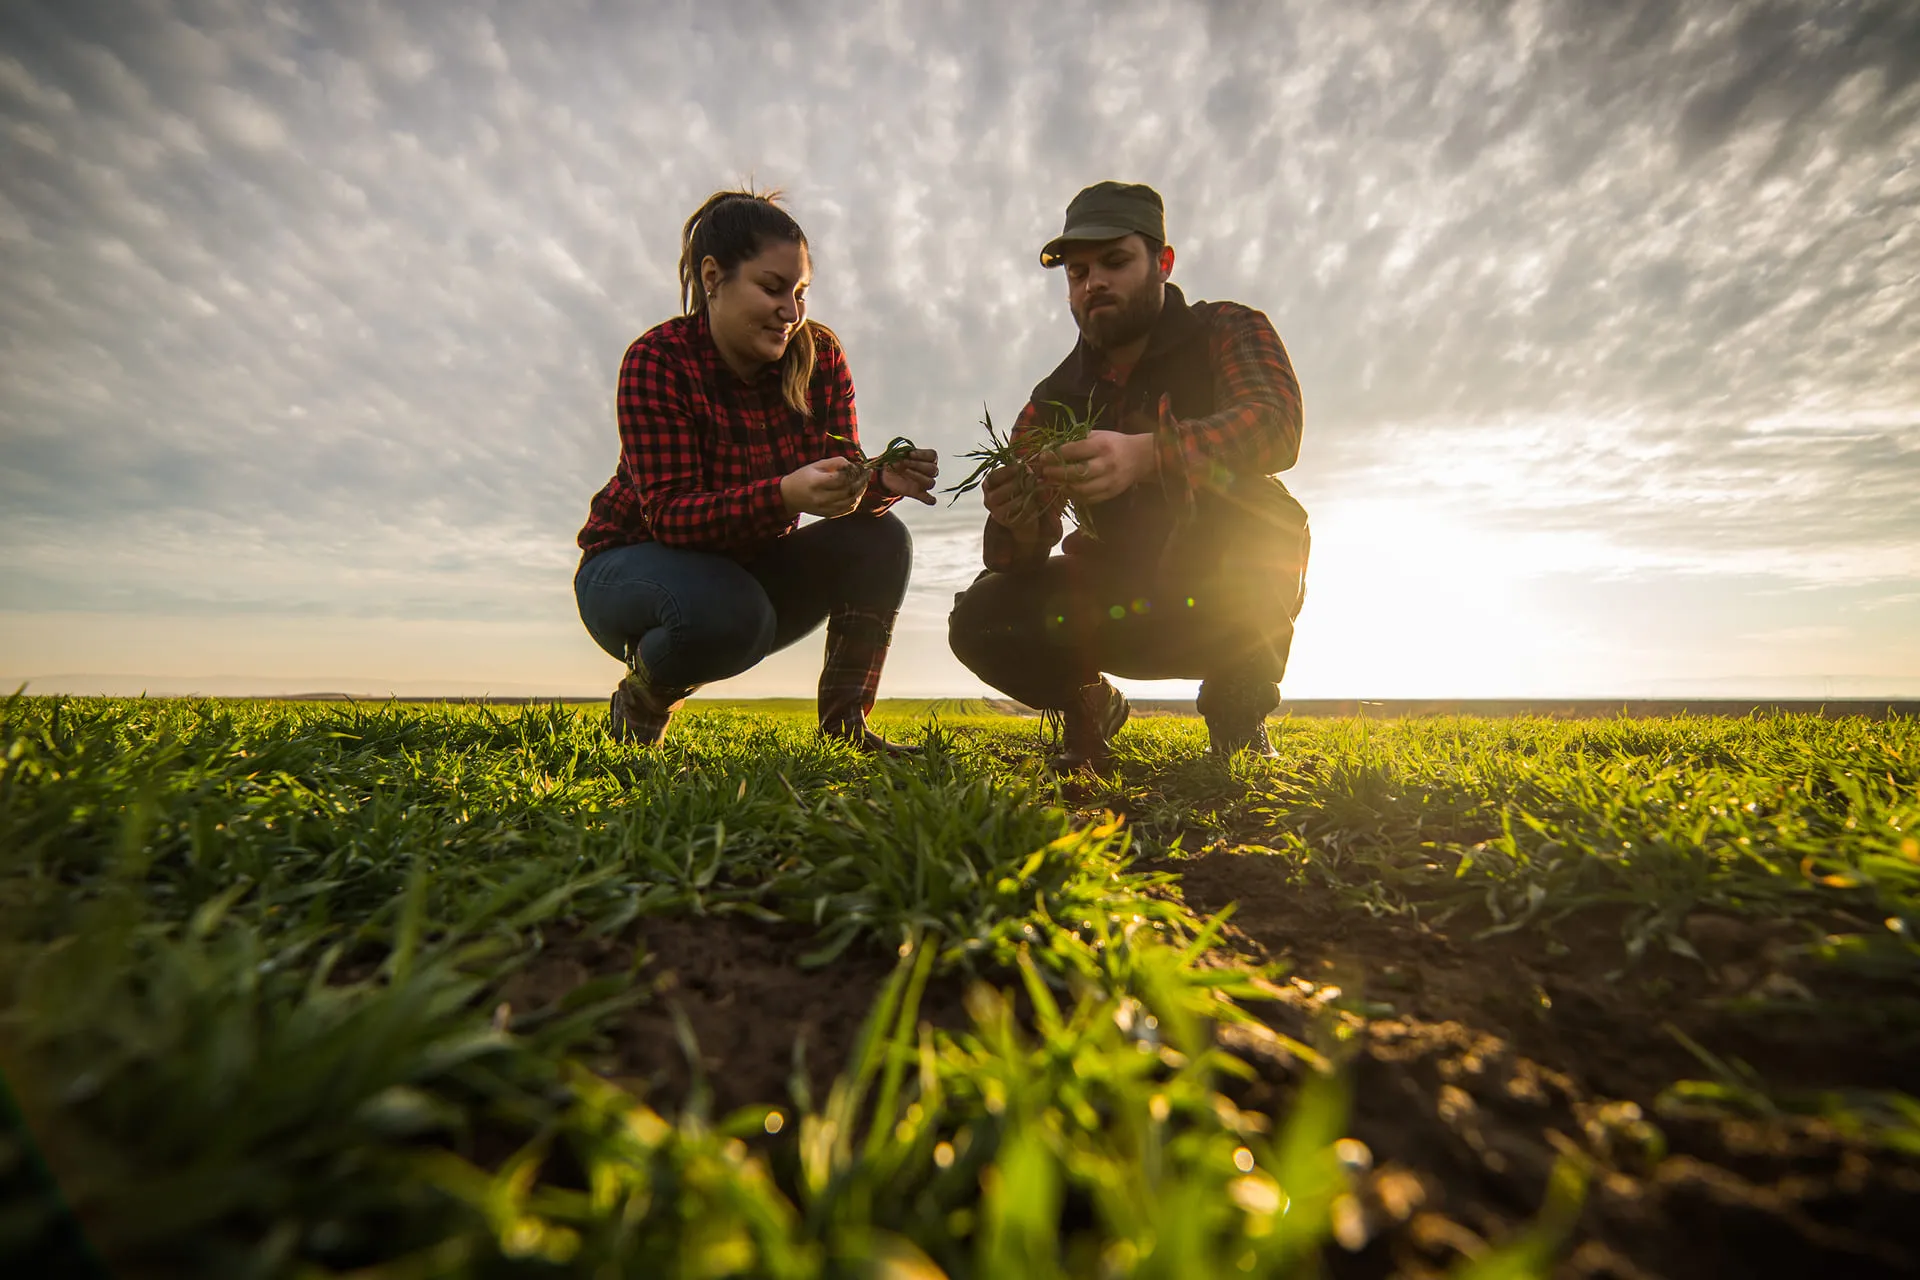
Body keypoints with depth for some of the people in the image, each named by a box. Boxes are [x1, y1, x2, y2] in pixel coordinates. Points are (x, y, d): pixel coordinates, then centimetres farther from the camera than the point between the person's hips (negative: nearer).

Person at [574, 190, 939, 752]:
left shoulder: (819, 355, -7)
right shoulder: (658, 360, -20)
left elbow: (843, 481, -10)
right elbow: (669, 514, -29)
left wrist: (881, 482, -34)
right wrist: (787, 495, -46)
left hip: (751, 567, 5)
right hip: (635, 564, -4)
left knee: (881, 541, -18)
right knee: (729, 610, -37)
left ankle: (844, 727, -11)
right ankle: (640, 704, -3)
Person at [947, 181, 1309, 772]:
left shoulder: (1227, 333, -6)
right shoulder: (1054, 400, 0)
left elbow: (1274, 422, -29)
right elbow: (1022, 549, -9)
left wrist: (1146, 455, -47)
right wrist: (1018, 525, -34)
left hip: (1239, 599, -2)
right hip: (1128, 601, 3)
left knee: (1225, 480, -34)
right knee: (981, 618, -21)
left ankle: (1237, 708, -12)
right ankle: (1091, 706, 9)